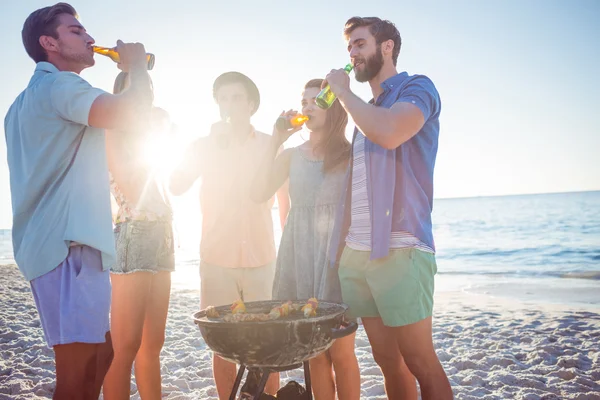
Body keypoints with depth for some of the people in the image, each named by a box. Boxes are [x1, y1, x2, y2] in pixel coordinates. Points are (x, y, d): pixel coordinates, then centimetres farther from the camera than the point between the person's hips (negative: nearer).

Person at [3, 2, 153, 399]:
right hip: (69, 247, -11)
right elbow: (131, 110, -22)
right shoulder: (60, 85, -8)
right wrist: (137, 65, -3)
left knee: (100, 354, 16)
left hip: (54, 244, 11)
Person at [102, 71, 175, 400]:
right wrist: (150, 133, -5)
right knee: (125, 346, -9)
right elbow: (131, 192, -12)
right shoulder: (115, 134, 0)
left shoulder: (141, 142, 22)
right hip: (134, 237, -8)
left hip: (160, 239, 8)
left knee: (152, 343, 8)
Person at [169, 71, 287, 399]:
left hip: (262, 260, -1)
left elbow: (286, 201, 10)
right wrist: (213, 144, -11)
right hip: (217, 260, 1)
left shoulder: (271, 146, 6)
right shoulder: (204, 146, 8)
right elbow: (176, 186, -7)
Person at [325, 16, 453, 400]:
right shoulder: (366, 109, 22)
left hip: (398, 250, -7)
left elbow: (390, 133, -22)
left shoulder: (416, 88, 1)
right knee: (387, 362, 10)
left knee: (421, 364, -3)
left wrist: (343, 91, -7)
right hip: (355, 253, 7)